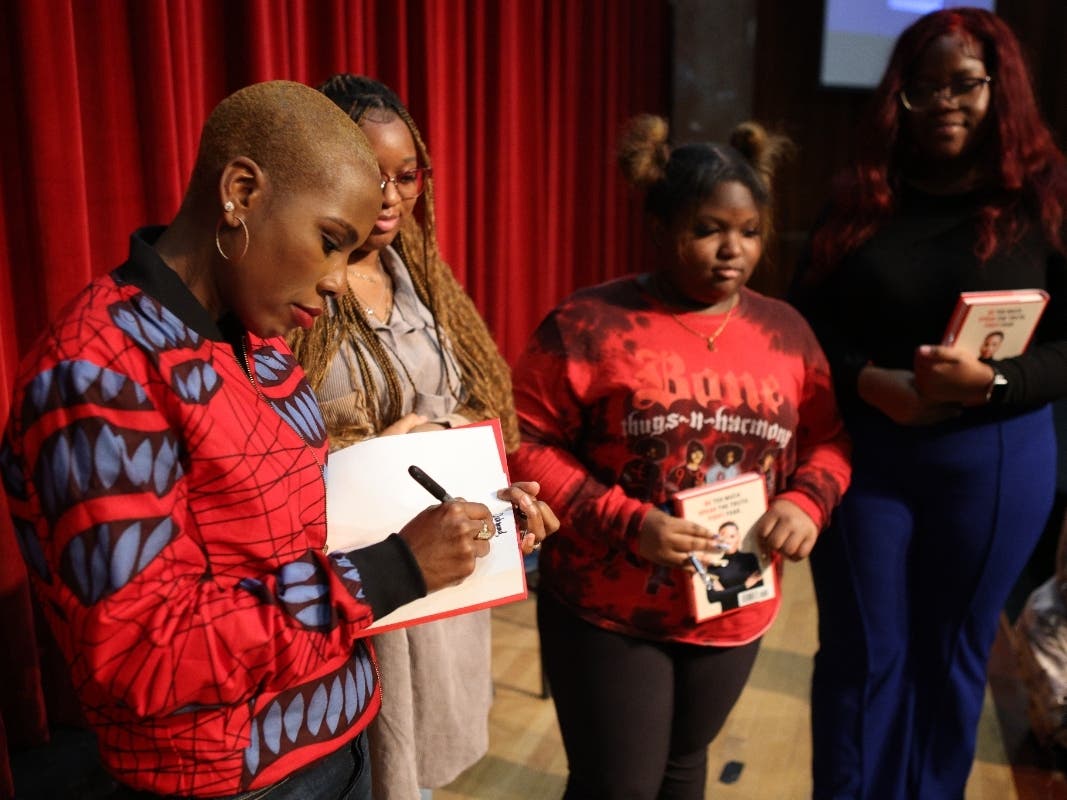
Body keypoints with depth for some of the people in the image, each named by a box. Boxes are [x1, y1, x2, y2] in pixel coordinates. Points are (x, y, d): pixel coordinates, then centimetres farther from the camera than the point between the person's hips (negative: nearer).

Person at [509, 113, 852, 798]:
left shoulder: (786, 331, 1)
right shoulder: (591, 323, -14)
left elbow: (827, 440, 9)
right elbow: (528, 444, -14)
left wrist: (807, 502, -12)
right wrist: (628, 524, -24)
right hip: (608, 610, -4)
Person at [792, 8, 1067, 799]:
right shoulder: (859, 198, 3)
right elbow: (804, 321, 1)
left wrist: (991, 381, -23)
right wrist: (864, 381, -17)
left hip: (992, 462, 0)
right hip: (862, 453, 1)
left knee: (952, 654, 16)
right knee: (860, 654, 10)